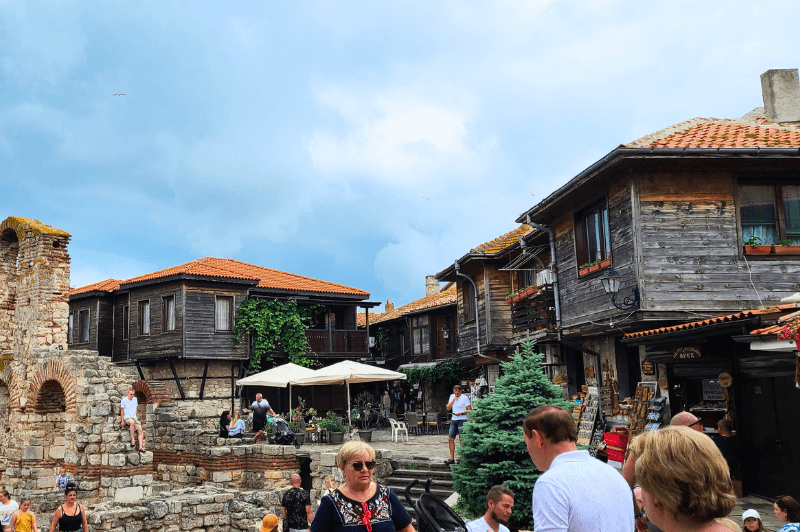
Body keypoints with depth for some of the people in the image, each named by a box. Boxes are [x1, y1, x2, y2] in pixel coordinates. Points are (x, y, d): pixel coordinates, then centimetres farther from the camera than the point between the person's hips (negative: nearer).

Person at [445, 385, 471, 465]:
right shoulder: (452, 396, 13)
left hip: (462, 420, -6)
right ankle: (452, 459, 7)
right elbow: (448, 408, 7)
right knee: (450, 438, 2)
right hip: (453, 420, 6)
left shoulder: (465, 398, -5)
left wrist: (461, 413, -20)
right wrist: (453, 400, -5)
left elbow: (469, 410, -7)